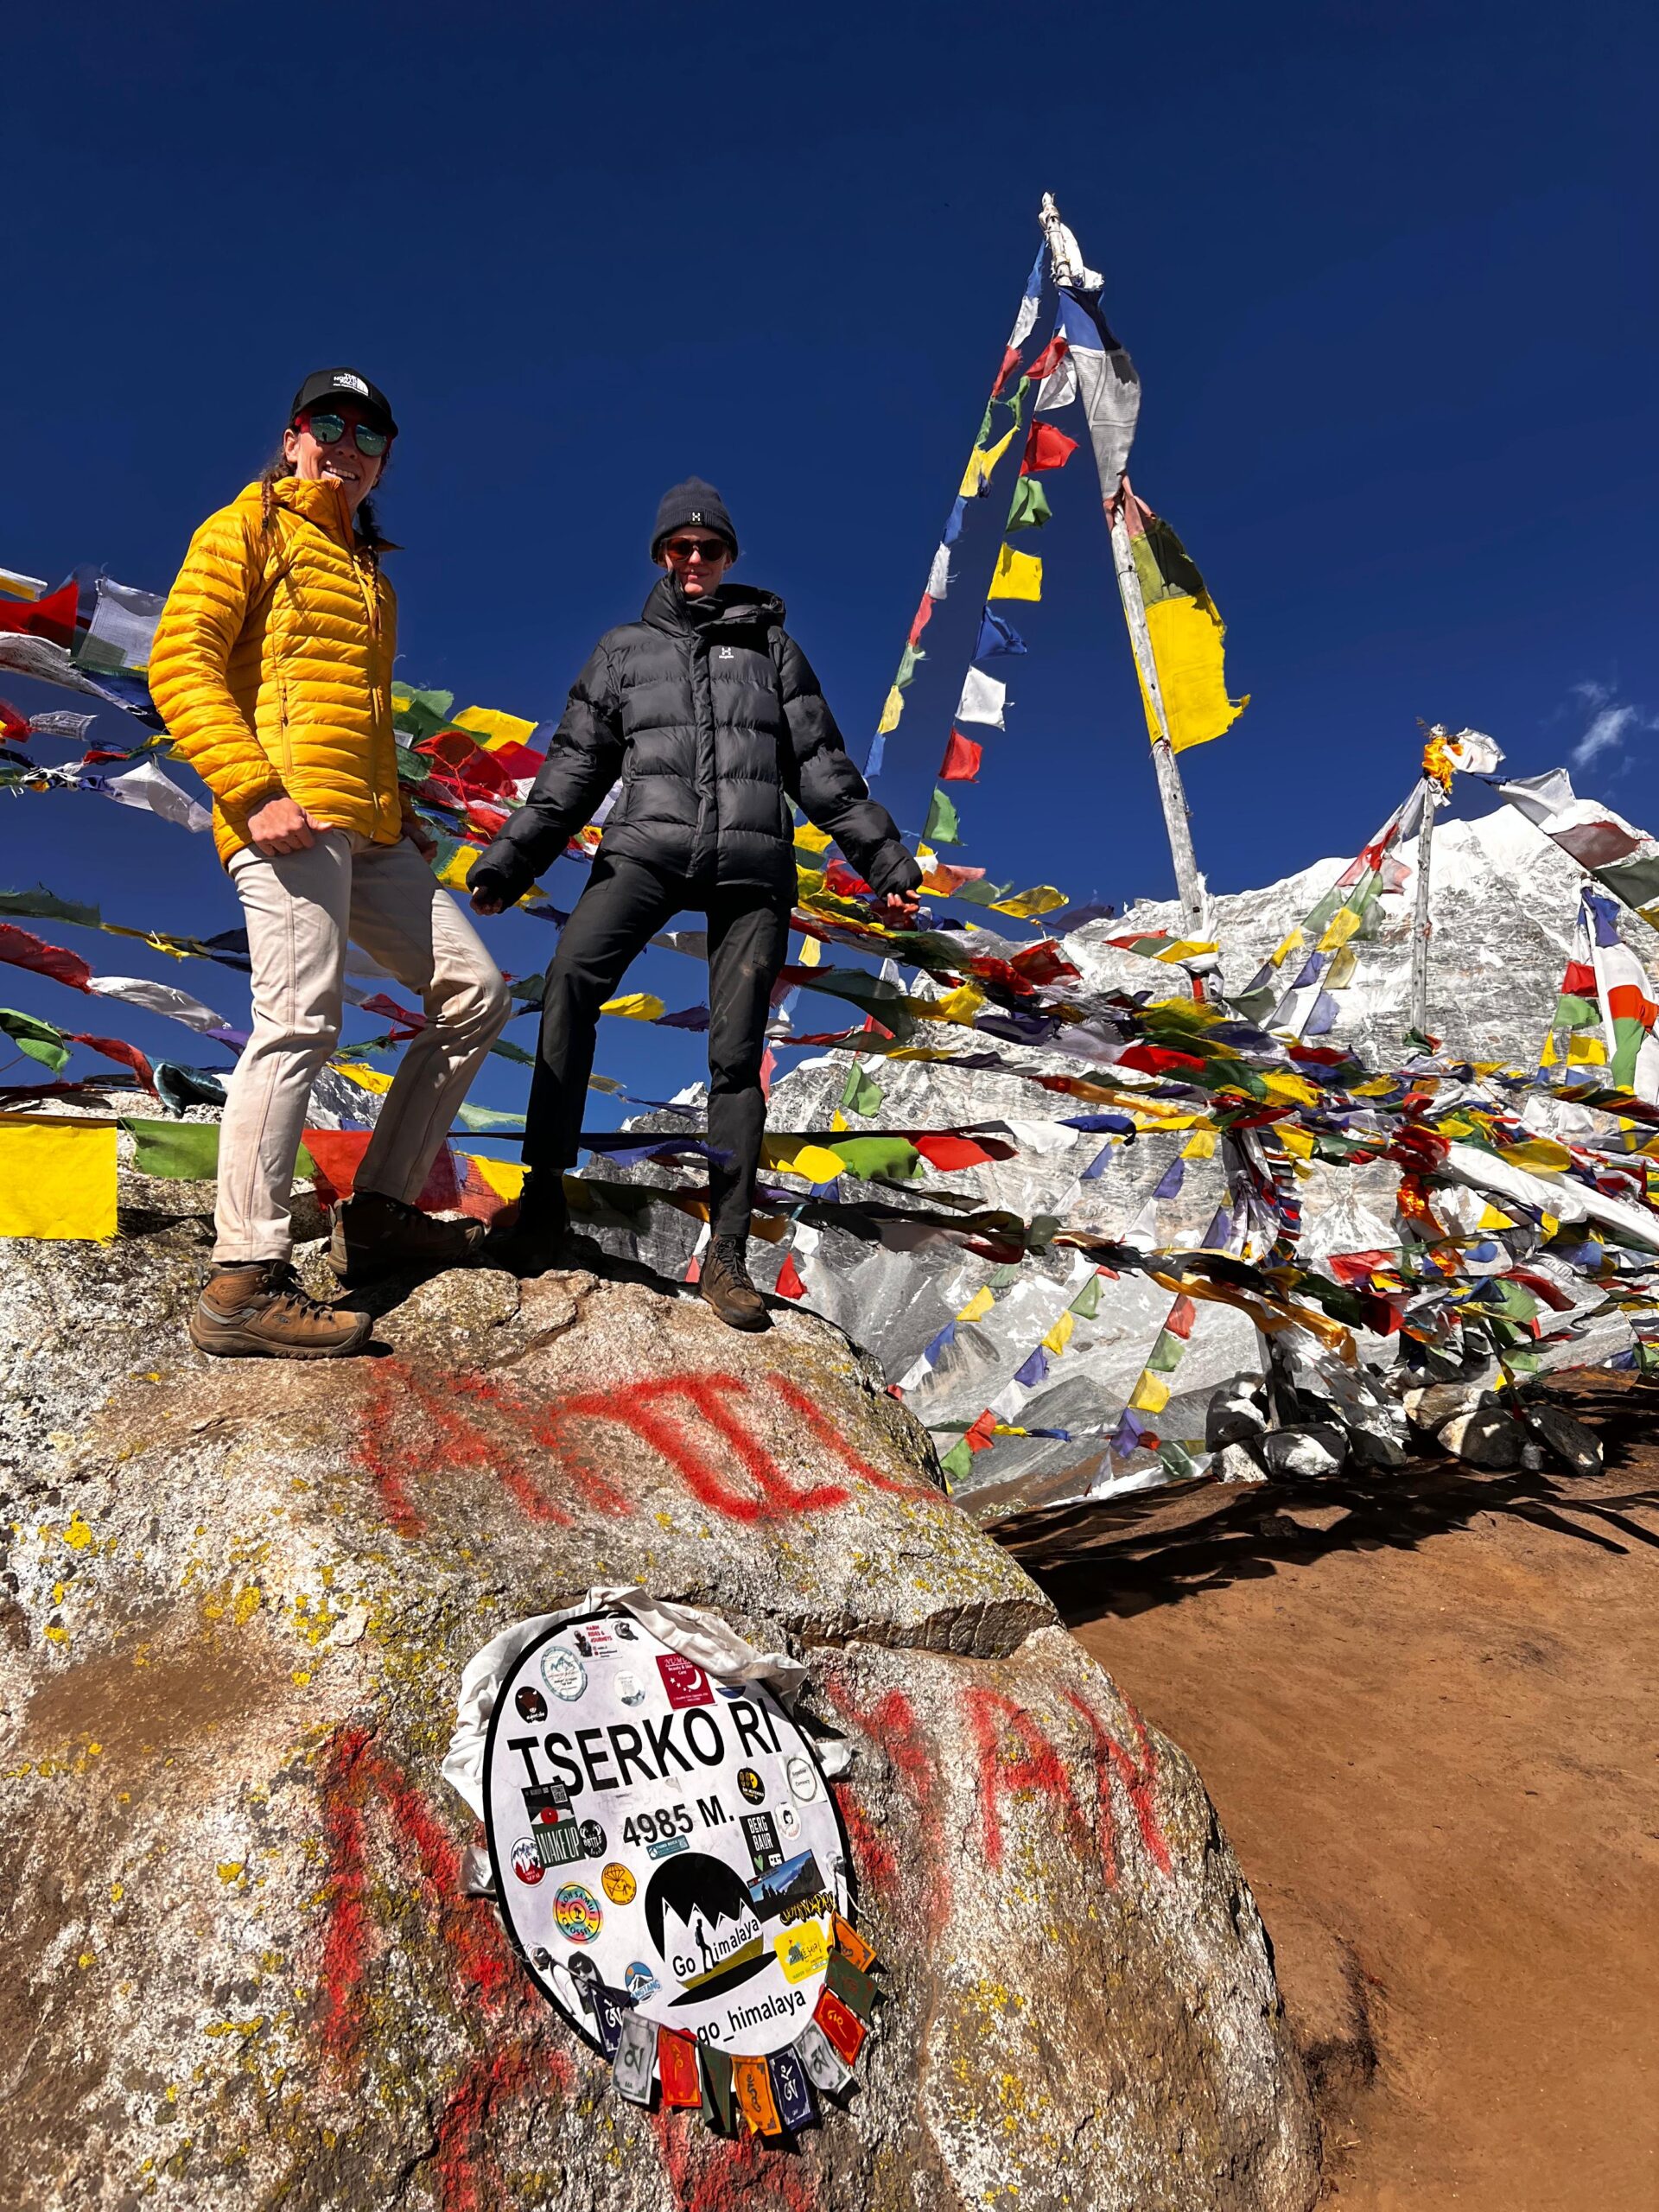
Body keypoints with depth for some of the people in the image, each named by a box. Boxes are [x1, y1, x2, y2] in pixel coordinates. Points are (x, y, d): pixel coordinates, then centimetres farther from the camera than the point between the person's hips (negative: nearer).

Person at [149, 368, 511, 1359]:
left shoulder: (369, 574, 30)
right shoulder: (247, 529, 7)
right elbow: (180, 662, -6)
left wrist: (402, 810, 15)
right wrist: (252, 792, -18)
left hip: (372, 830, 8)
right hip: (288, 815, -8)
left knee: (477, 993, 3)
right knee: (302, 1019, -20)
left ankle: (378, 1213, 7)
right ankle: (245, 1282, -18)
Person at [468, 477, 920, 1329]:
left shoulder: (769, 643, 20)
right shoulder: (622, 651, 20)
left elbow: (822, 766, 17)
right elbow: (573, 772, 14)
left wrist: (885, 863, 10)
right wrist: (507, 863, 3)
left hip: (752, 867, 0)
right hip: (647, 846, 0)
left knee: (737, 1056, -7)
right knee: (571, 976, -29)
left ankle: (726, 1255, -4)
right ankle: (544, 1198, -25)